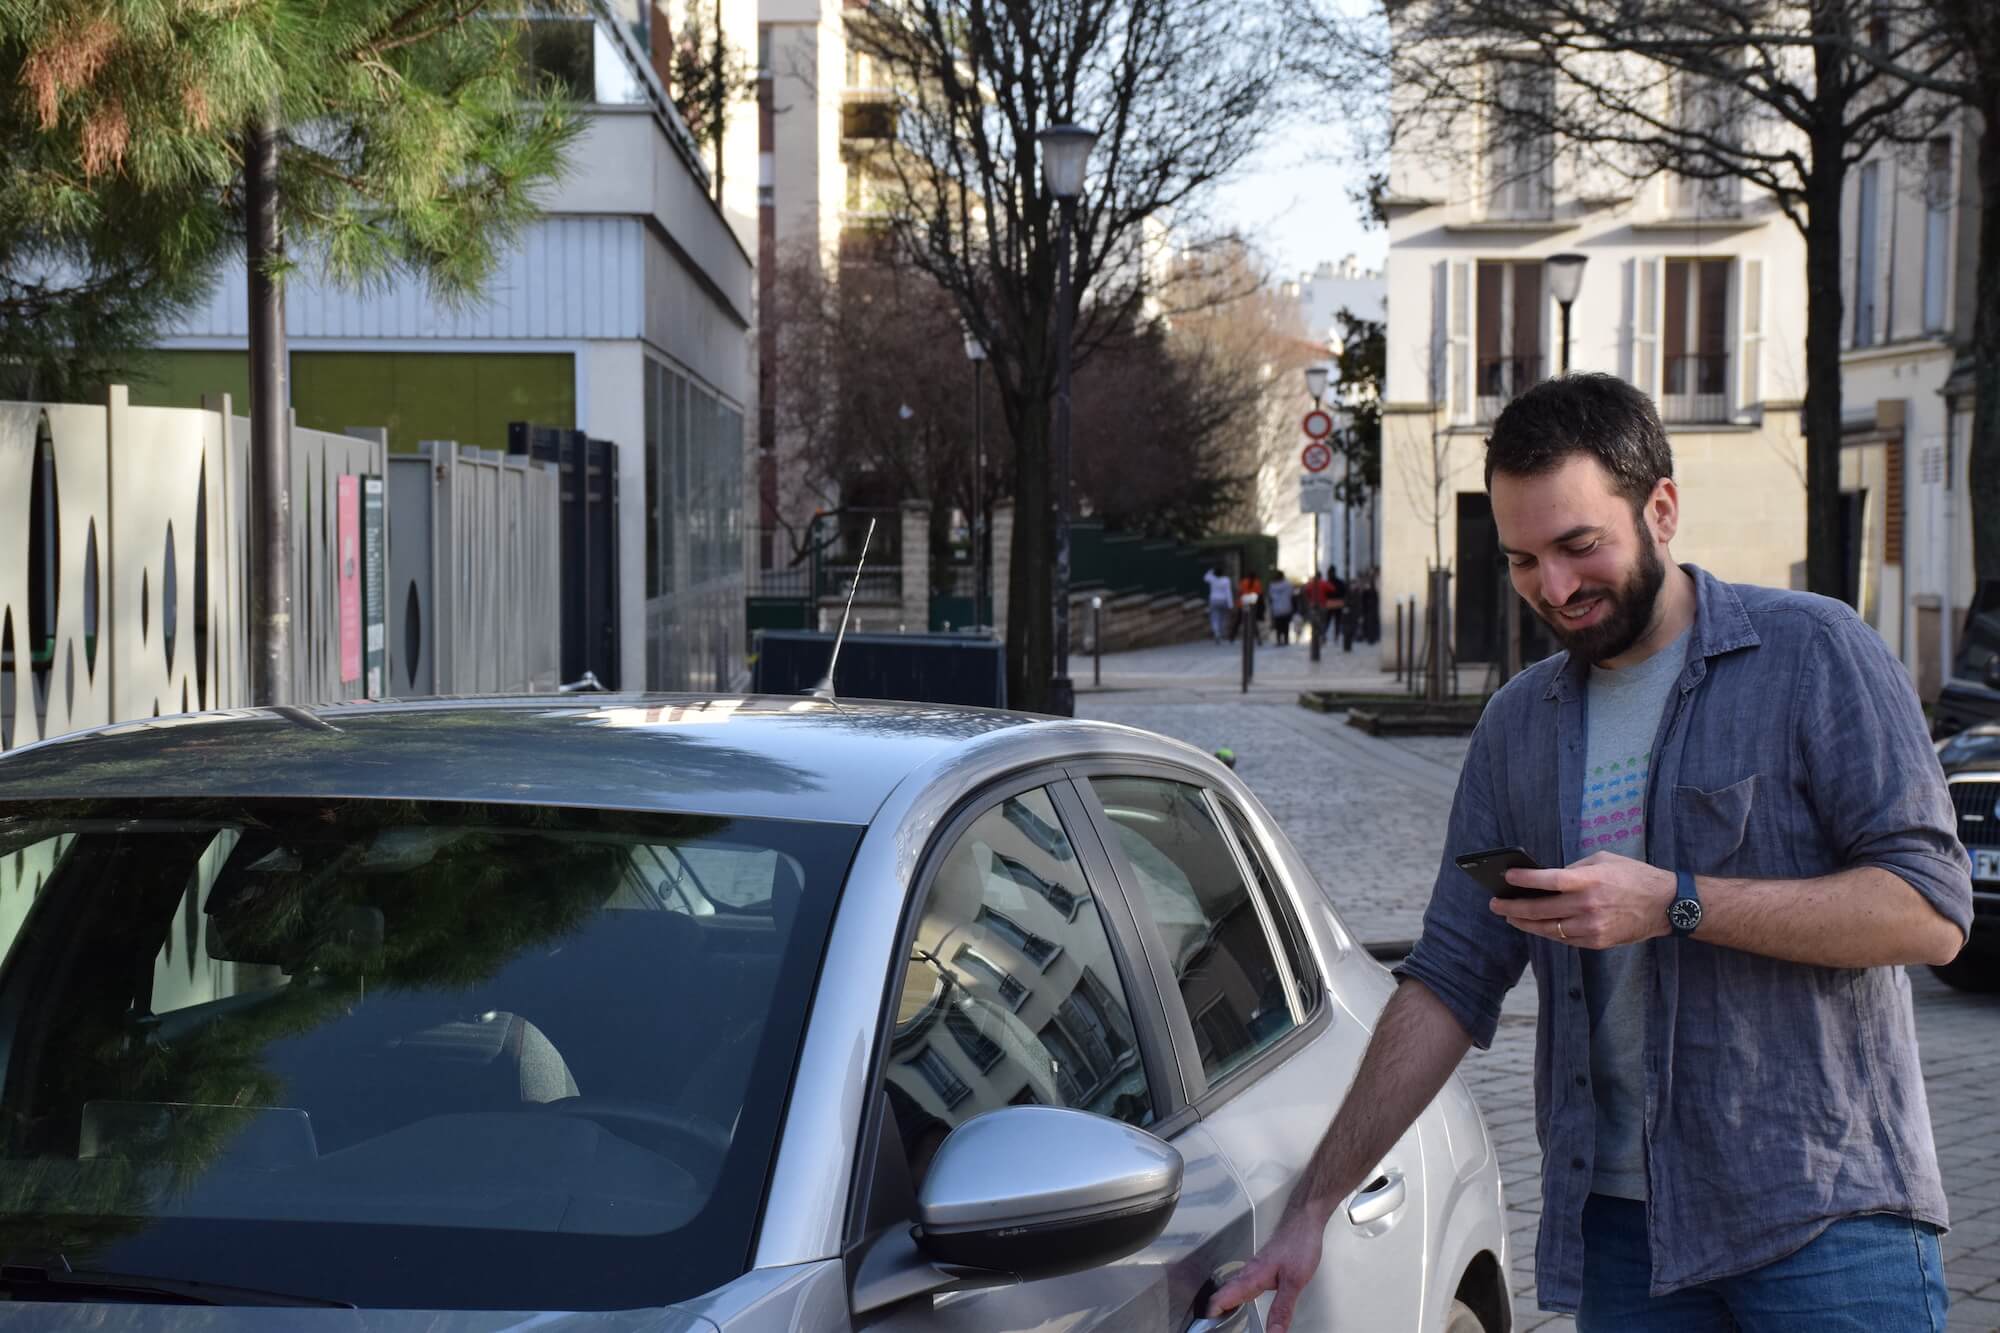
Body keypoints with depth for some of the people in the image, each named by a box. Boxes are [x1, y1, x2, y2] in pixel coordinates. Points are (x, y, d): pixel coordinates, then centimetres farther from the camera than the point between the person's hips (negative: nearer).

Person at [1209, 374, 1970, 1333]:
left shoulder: (1812, 654, -3)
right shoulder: (1518, 727, 12)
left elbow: (1931, 911, -10)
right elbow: (1448, 983, 11)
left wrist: (1675, 904, -18)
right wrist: (1314, 1207, 5)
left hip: (1826, 1217, -4)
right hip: (1622, 1220, 4)